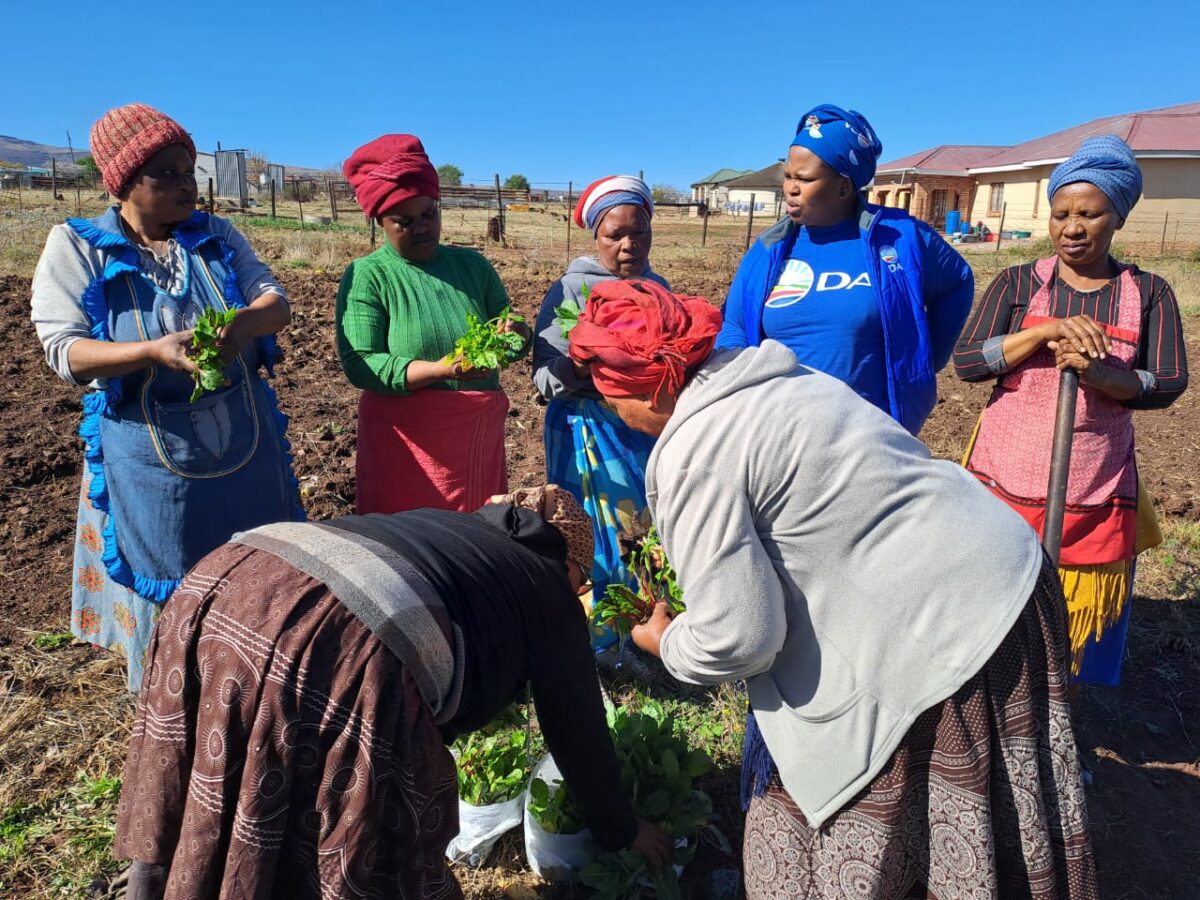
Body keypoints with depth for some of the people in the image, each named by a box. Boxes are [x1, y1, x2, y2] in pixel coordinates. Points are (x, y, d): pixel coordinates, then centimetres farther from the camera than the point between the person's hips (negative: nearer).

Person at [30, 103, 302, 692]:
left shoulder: (217, 236, 4)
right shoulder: (76, 247, -6)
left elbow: (276, 300, -5)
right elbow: (63, 349, -13)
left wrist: (243, 323, -28)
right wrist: (154, 351, -31)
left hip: (246, 441, 4)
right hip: (150, 455, -3)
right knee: (167, 593, 11)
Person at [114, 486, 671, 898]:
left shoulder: (442, 523, 36)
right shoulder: (545, 587, 22)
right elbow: (576, 728, 28)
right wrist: (621, 831, 46)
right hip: (343, 646, -7)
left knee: (210, 833, 29)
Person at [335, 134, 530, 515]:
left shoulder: (473, 265, 8)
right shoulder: (366, 276, -4)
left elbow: (516, 332, 10)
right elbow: (359, 365, -13)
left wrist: (514, 333, -14)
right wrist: (438, 371, -26)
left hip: (481, 435, 4)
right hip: (406, 440, -3)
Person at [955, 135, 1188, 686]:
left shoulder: (1148, 294, 5)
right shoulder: (1019, 284, 2)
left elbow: (1168, 385, -4)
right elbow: (965, 361, -8)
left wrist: (1099, 374, -23)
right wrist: (1046, 331, -20)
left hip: (1095, 499, 1)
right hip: (1003, 482, -1)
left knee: (1072, 628, 9)